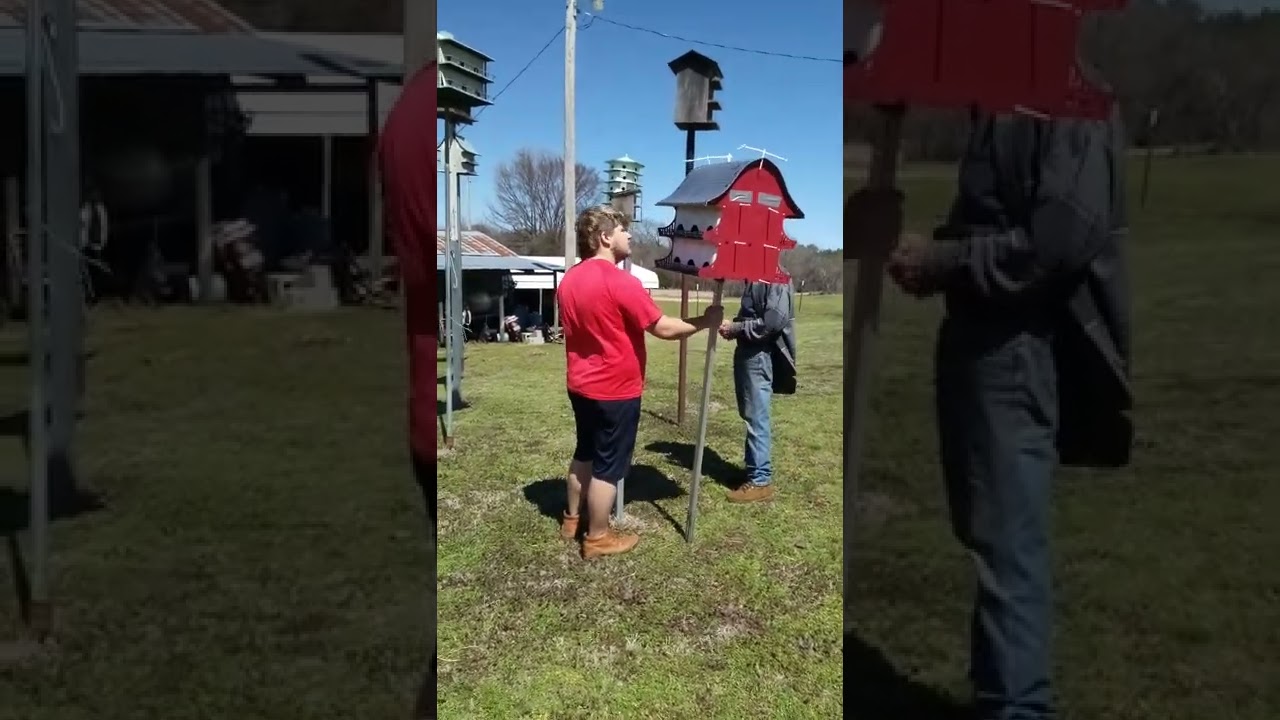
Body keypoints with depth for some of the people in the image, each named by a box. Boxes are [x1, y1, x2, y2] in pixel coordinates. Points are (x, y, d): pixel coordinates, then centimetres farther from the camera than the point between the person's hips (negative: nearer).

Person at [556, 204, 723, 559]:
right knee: (608, 465, 3)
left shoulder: (569, 280, 5)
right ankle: (598, 538, 14)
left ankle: (572, 519, 33)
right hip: (615, 390, -8)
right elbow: (663, 328, -18)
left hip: (580, 385, 8)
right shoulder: (621, 282, -21)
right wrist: (706, 321, -7)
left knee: (585, 453, 22)